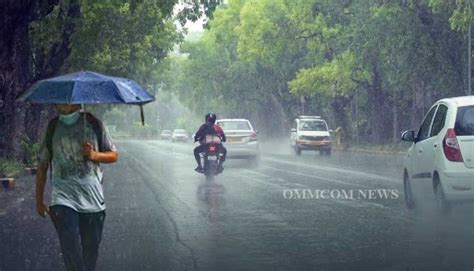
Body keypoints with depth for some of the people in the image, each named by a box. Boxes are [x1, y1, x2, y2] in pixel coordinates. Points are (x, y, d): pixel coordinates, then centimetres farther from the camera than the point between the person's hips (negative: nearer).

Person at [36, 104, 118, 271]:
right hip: (63, 199, -1)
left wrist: (95, 155, -11)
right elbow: (42, 166, 12)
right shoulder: (52, 128, 6)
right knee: (71, 249, -14)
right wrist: (39, 200, 11)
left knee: (90, 249, 5)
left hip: (93, 200, 1)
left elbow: (114, 155, 11)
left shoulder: (93, 124, 6)